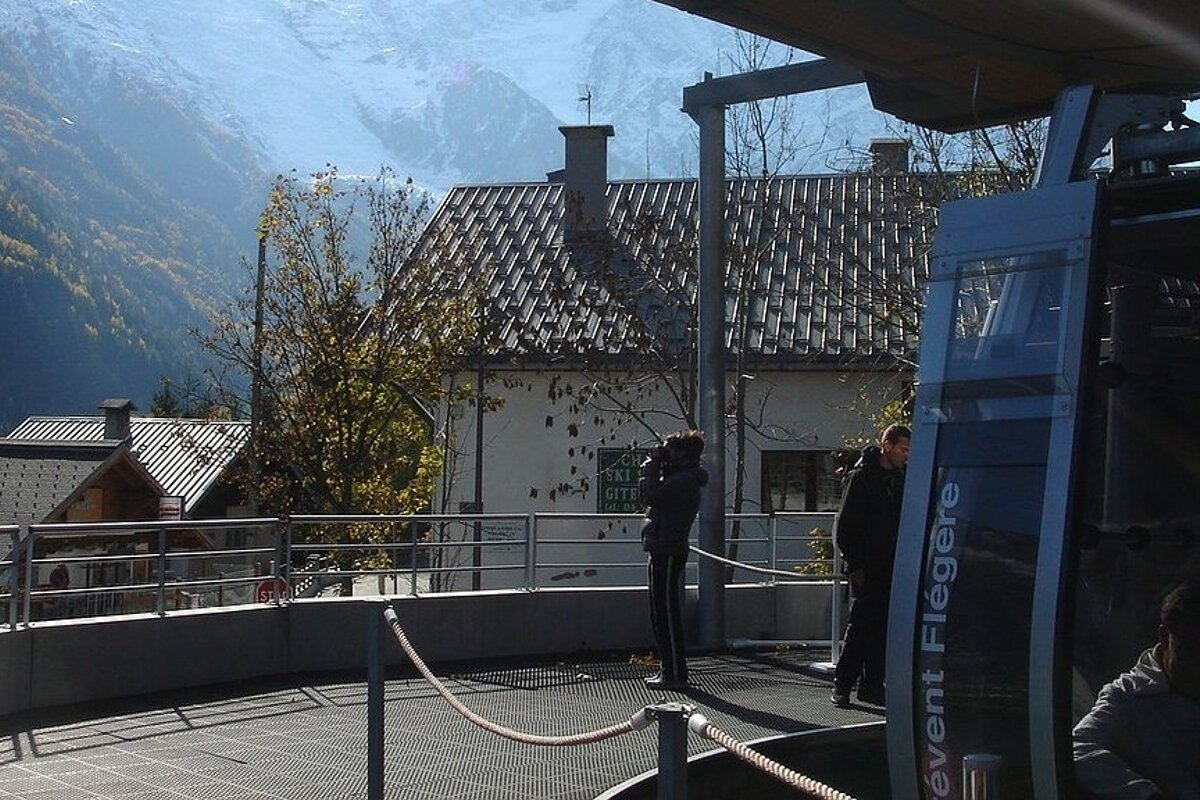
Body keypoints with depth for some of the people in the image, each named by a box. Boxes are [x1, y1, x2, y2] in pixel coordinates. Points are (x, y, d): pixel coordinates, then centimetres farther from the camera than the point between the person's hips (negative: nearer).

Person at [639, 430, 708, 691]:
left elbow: (651, 496, -22)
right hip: (661, 553, 11)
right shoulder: (677, 477, 19)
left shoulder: (684, 480, -14)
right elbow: (646, 497, 21)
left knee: (666, 616, -8)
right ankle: (670, 670, 20)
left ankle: (675, 674, -5)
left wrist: (652, 466, -9)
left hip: (667, 554, -11)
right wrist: (652, 467, 12)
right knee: (662, 616, 14)